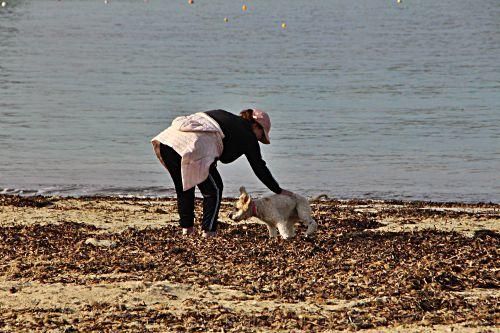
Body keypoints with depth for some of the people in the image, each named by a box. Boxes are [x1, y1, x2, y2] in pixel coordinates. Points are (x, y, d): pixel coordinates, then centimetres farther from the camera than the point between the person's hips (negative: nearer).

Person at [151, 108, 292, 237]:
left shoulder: (222, 115, 34)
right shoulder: (248, 136, 17)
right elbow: (259, 168, 22)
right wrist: (279, 191, 32)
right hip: (194, 147, -7)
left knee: (182, 187, 25)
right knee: (214, 189, 12)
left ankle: (186, 227, 27)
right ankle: (208, 231, 8)